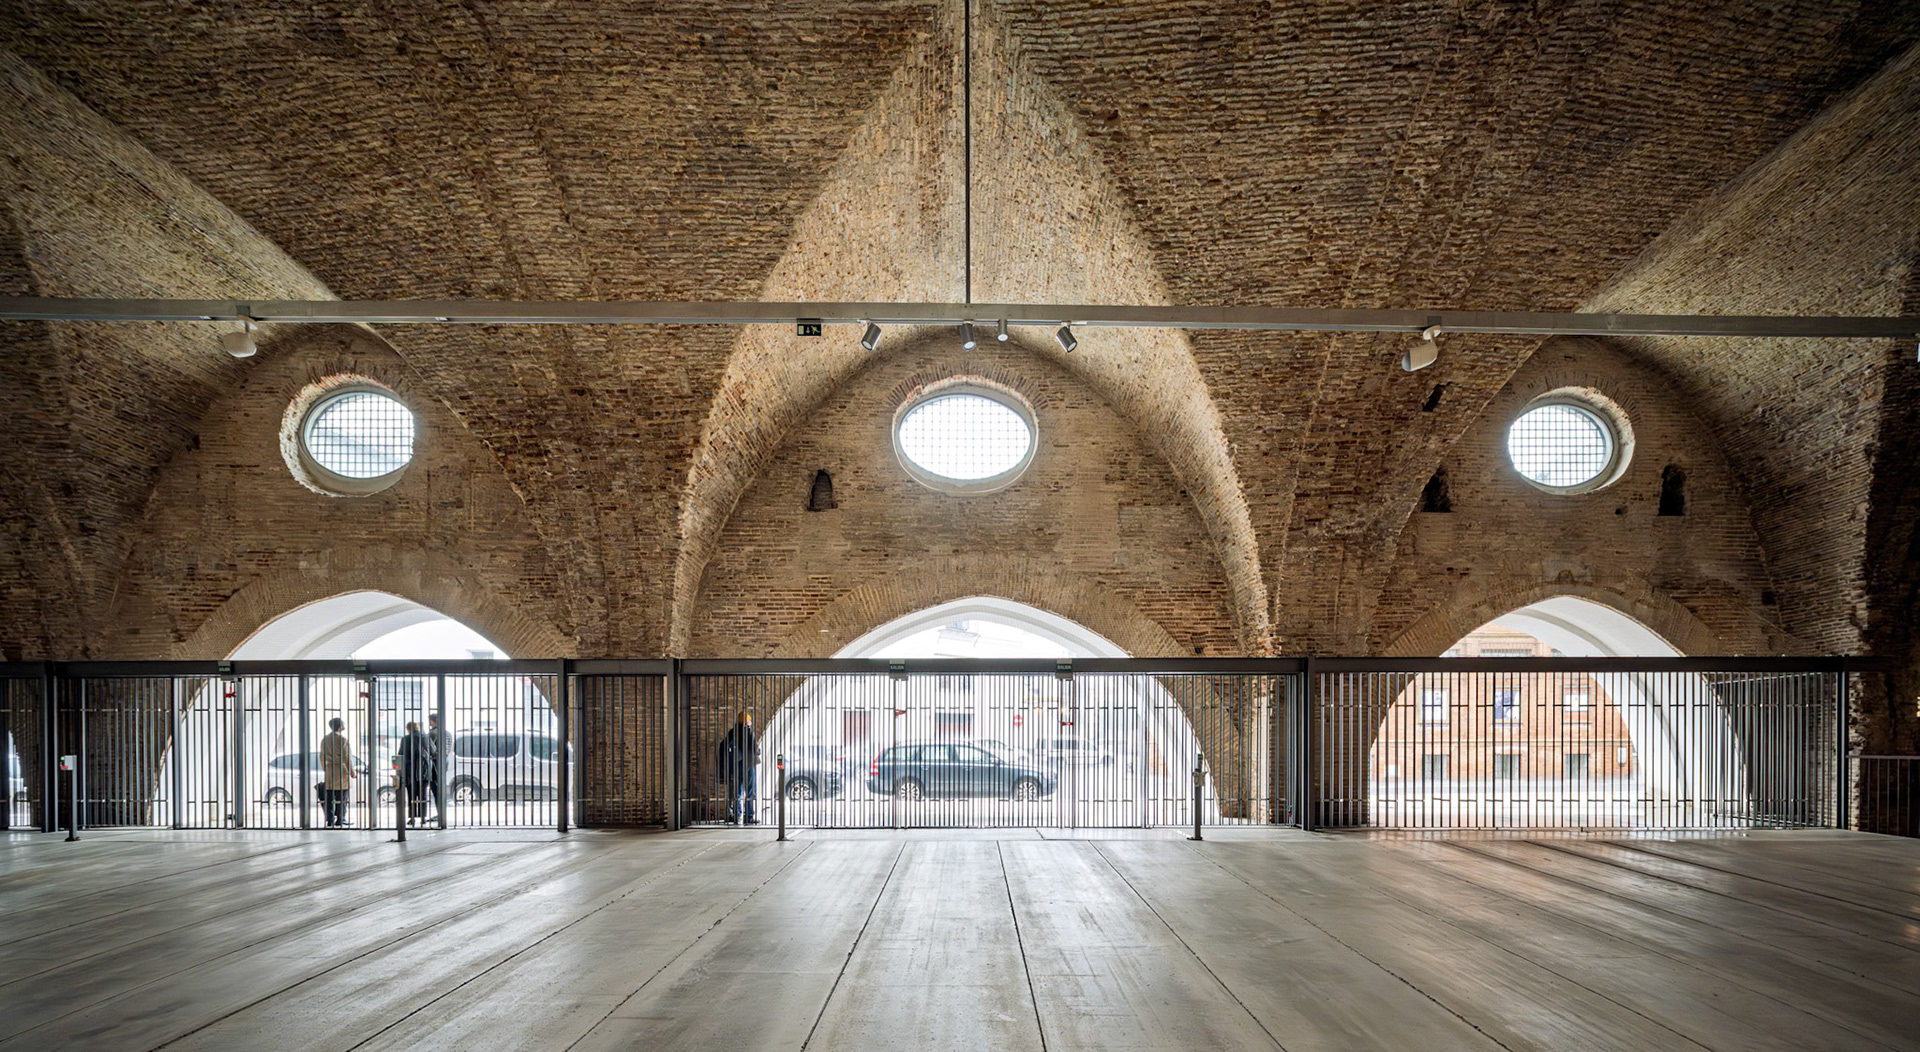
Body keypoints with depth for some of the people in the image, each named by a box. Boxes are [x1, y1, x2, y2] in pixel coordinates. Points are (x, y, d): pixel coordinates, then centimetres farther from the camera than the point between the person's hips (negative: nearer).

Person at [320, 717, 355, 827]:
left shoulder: (324, 740, 10)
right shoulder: (343, 739, -11)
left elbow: (322, 757, 17)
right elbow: (347, 758, -11)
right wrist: (352, 773, -4)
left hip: (328, 774, 6)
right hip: (342, 773, -6)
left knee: (329, 799, 7)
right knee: (341, 799, 1)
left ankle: (330, 820, 4)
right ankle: (340, 821, 2)